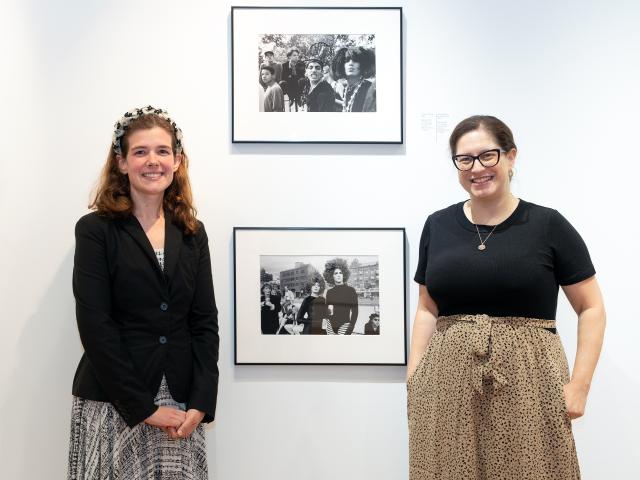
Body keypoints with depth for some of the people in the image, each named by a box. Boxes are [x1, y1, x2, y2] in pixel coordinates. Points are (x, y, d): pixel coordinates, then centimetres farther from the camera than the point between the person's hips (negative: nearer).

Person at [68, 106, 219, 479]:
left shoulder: (192, 233, 9)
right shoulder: (95, 230, -4)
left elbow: (205, 322, 5)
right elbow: (95, 326, -10)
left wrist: (200, 404, -7)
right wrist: (143, 407, -13)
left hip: (180, 404, 4)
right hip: (113, 405, -3)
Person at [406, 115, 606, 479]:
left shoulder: (548, 225, -2)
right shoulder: (437, 226, 7)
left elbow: (592, 308, 1)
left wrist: (579, 384, -8)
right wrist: (413, 379, 3)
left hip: (527, 382, -2)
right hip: (448, 384, 3)